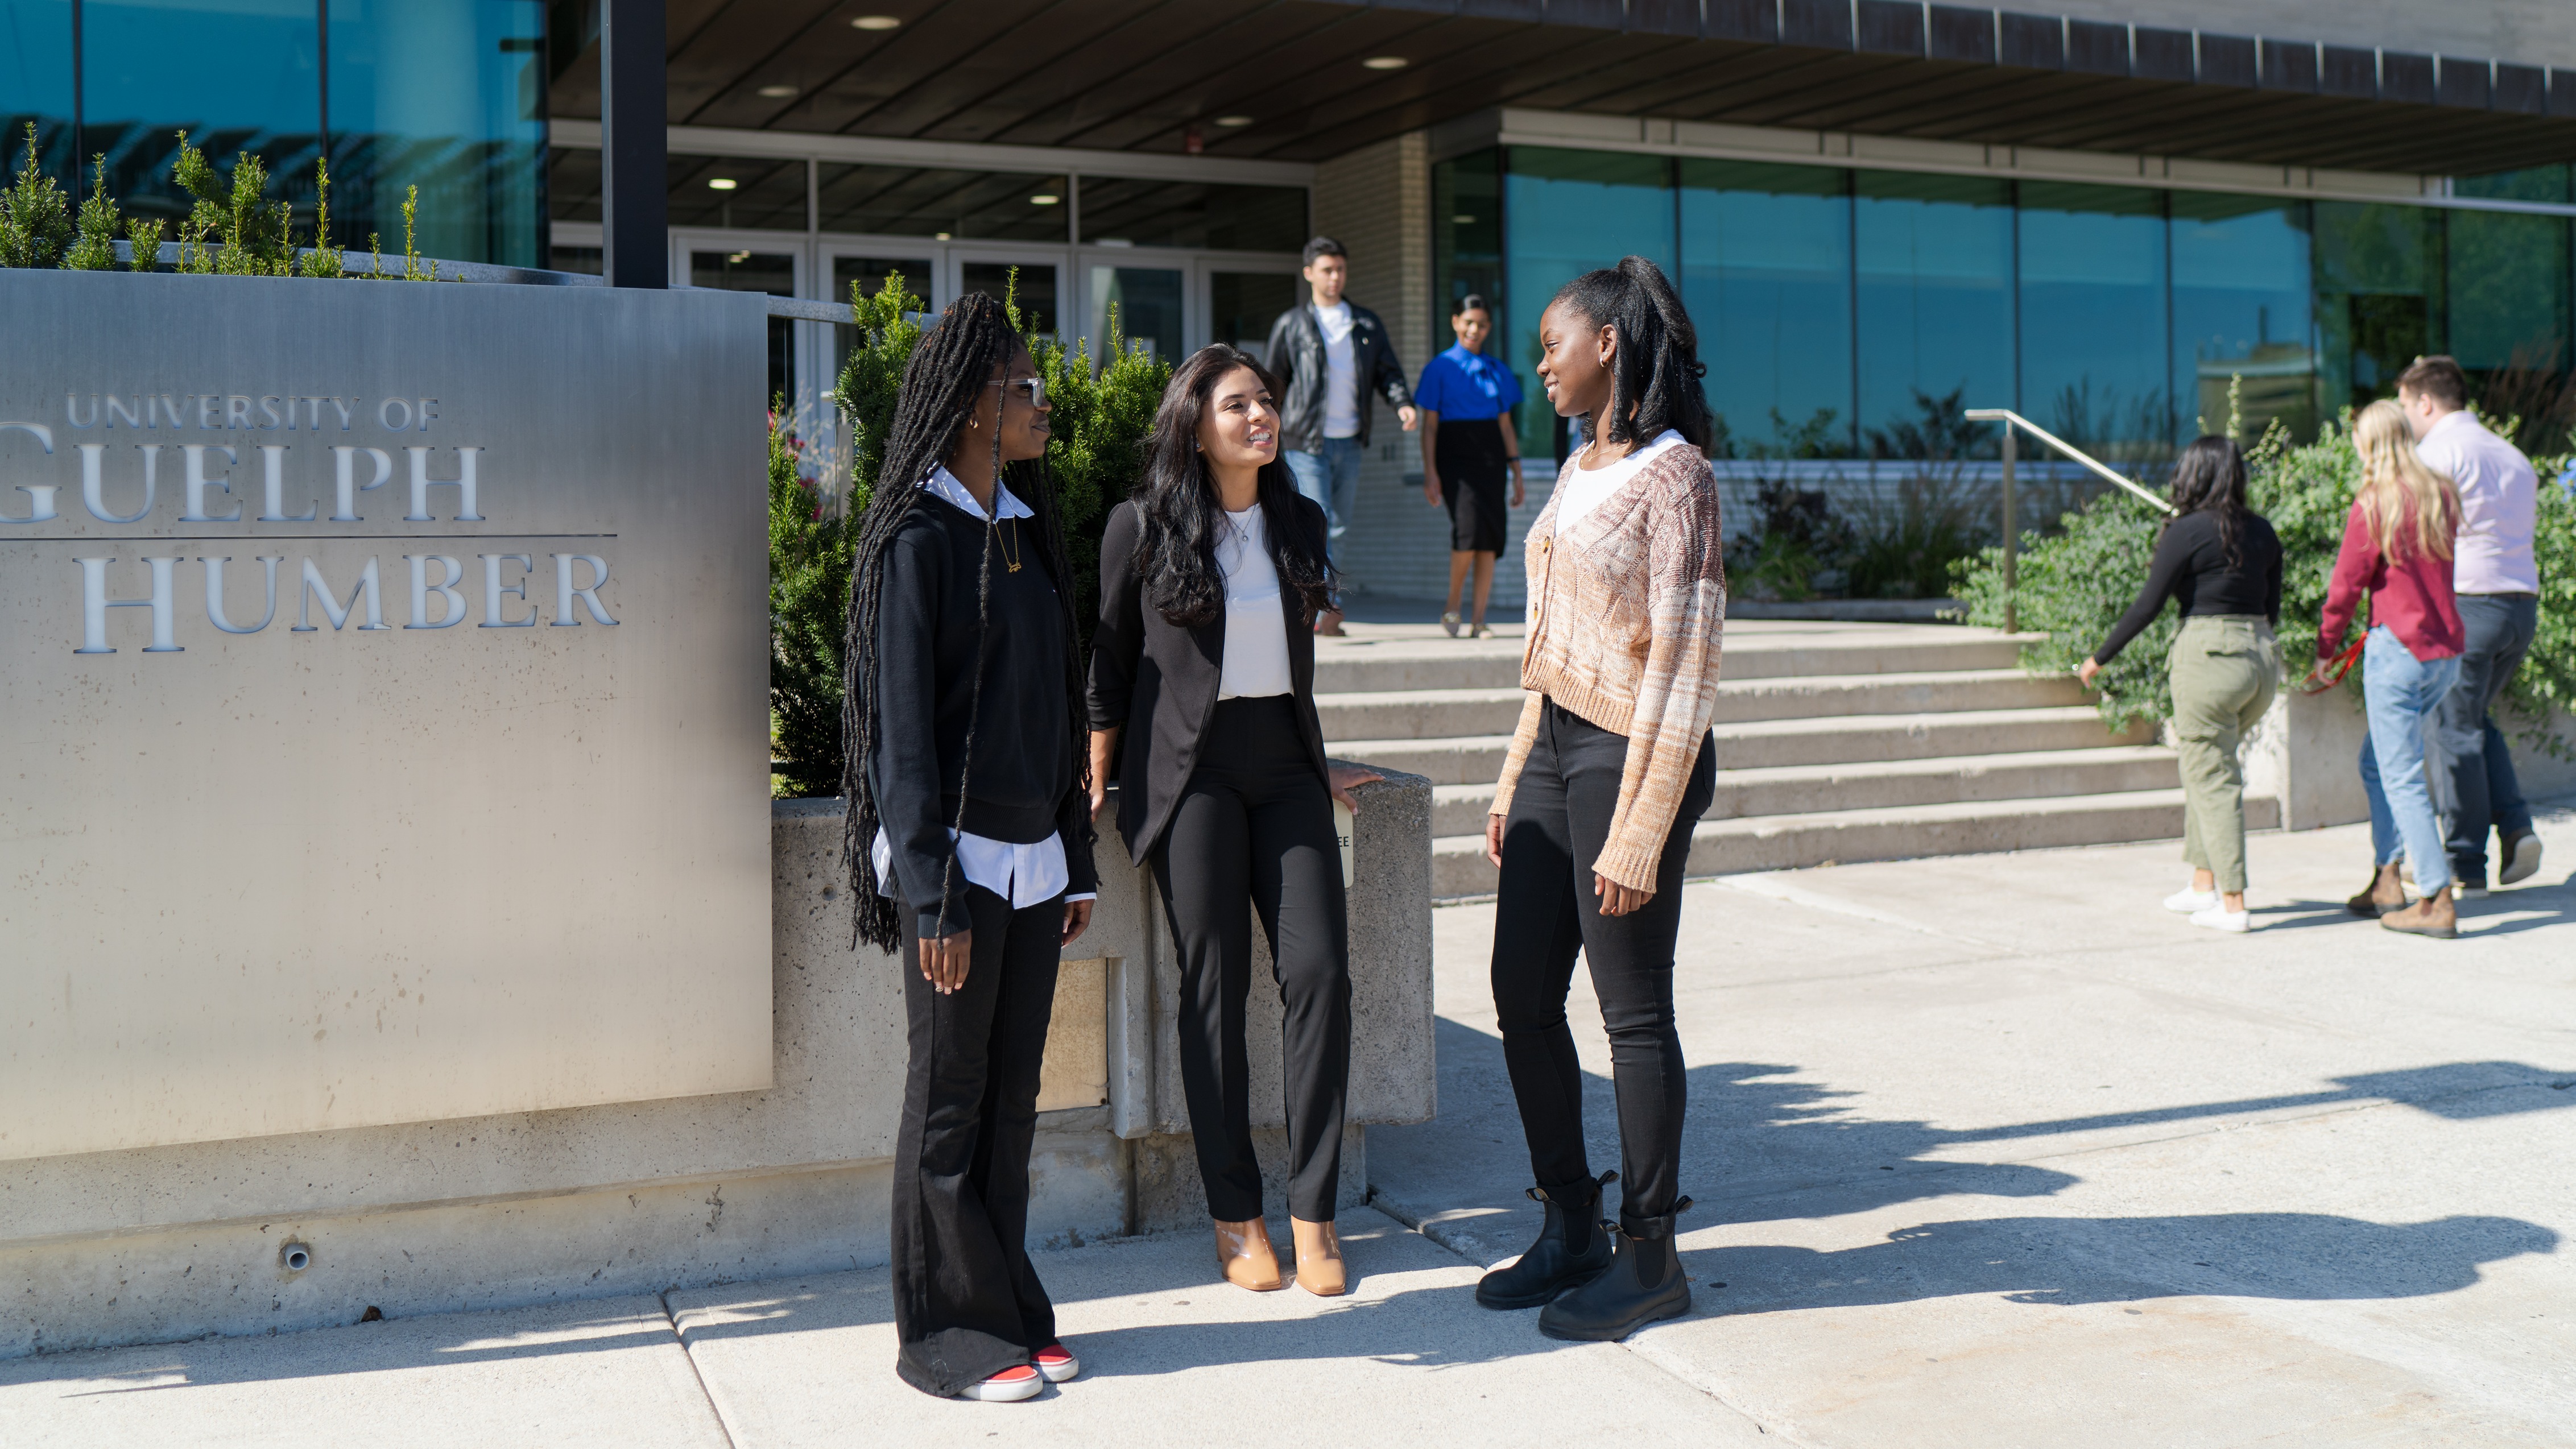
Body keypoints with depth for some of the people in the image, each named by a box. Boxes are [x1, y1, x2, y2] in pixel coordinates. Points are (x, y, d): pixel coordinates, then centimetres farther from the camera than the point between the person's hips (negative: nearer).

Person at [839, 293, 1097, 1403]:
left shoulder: (1024, 529, 12)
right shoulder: (919, 537, -10)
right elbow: (900, 728, -13)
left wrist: (1077, 862, 15)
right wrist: (933, 895, -17)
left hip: (1033, 854, 7)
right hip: (960, 856, -7)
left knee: (1012, 1092, 12)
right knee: (951, 1100, 3)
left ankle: (1008, 1310, 22)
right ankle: (946, 1333, 14)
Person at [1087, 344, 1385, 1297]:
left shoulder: (1301, 522, 11)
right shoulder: (1143, 528, -2)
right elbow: (1111, 664, 3)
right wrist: (1100, 788, 2)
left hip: (1285, 767, 4)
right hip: (1192, 769, -4)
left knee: (1319, 973, -5)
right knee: (1215, 986, 0)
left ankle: (1313, 1208, 4)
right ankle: (1235, 1214, 11)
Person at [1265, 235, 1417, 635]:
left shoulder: (1368, 325, 13)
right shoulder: (1291, 325, 4)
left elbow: (1388, 372, 11)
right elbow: (1274, 383, 7)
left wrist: (1403, 404, -10)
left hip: (1350, 441, 4)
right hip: (1307, 441, -4)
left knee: (1340, 526, 8)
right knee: (1318, 525, -13)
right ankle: (1328, 605, -17)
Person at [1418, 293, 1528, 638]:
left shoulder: (1498, 372, 13)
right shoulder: (1440, 368, 3)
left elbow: (1506, 426, 16)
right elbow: (1429, 425, 1)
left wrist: (1517, 474, 12)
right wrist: (1430, 473, -7)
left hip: (1490, 455, 4)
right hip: (1455, 454, -4)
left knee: (1491, 536, -2)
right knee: (1468, 526, -22)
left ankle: (1479, 620, 5)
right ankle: (1452, 604, -1)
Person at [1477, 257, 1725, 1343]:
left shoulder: (1673, 475, -12)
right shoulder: (1581, 470, 14)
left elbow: (1682, 661, -17)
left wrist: (1639, 827, -20)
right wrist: (1516, 781, 16)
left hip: (1627, 754, -9)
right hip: (1555, 745, 9)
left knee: (1634, 1013, 0)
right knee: (1523, 997, 10)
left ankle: (1650, 1255, 14)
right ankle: (1570, 1230, 23)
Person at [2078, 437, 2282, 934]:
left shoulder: (2188, 531, -10)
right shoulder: (2263, 531, 8)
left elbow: (2148, 605, -9)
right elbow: (2272, 607, 13)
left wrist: (2099, 658, -1)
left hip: (2209, 656, -7)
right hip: (2262, 655, 7)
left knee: (2213, 780, 0)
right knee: (2209, 768, 20)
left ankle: (2232, 905, 1)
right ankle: (2204, 885, 24)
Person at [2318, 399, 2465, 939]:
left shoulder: (2373, 504, -11)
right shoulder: (2441, 496, 8)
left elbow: (2346, 585, -7)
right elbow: (2438, 570, 17)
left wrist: (2326, 648, 6)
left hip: (2398, 651, -7)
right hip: (2446, 650, 7)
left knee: (2402, 776, -4)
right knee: (2381, 761, 20)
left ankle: (2437, 902, -8)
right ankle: (2387, 880, 20)